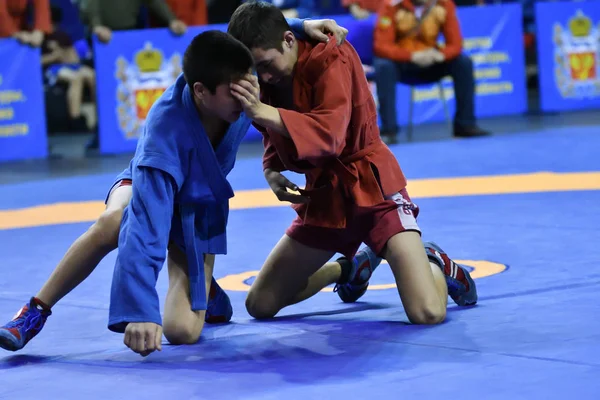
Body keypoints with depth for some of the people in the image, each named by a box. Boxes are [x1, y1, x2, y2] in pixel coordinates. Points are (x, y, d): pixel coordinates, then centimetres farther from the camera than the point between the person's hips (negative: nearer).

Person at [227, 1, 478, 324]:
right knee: (259, 305, 8)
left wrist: (263, 112, -46)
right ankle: (349, 268, 33)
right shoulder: (269, 79, 0)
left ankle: (435, 264, 17)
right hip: (322, 196, 7)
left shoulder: (331, 61, -20)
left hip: (371, 189, -7)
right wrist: (271, 171, -8)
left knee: (428, 313, -22)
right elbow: (275, 140, 15)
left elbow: (329, 134, -35)